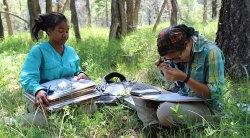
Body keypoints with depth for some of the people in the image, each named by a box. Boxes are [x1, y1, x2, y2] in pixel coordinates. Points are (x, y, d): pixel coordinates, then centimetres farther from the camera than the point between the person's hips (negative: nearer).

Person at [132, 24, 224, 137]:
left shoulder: (211, 52, -20)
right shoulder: (175, 52, -2)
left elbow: (215, 93, -20)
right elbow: (170, 80, 12)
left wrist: (185, 78, -28)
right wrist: (164, 70, -11)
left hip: (203, 105, -7)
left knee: (165, 111, -36)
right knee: (137, 88, -3)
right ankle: (153, 127, -19)